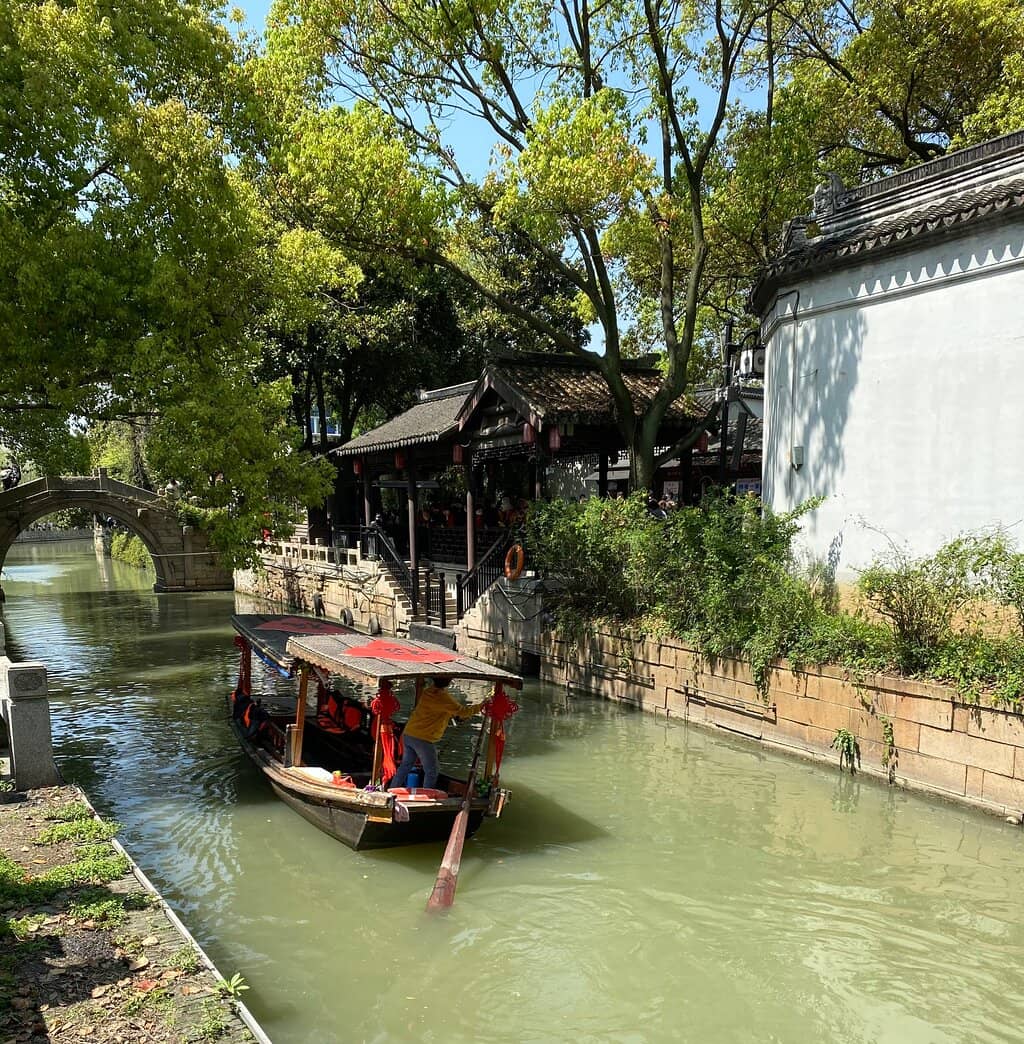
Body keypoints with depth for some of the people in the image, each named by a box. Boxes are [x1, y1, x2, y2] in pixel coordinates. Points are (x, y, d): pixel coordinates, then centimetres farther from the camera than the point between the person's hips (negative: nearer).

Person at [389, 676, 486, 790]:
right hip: (423, 739, -8)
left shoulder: (427, 691, 8)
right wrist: (480, 706, 0)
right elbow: (463, 712, -12)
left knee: (405, 766, 19)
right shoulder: (443, 697, -16)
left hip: (408, 734, 8)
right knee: (431, 772, 4)